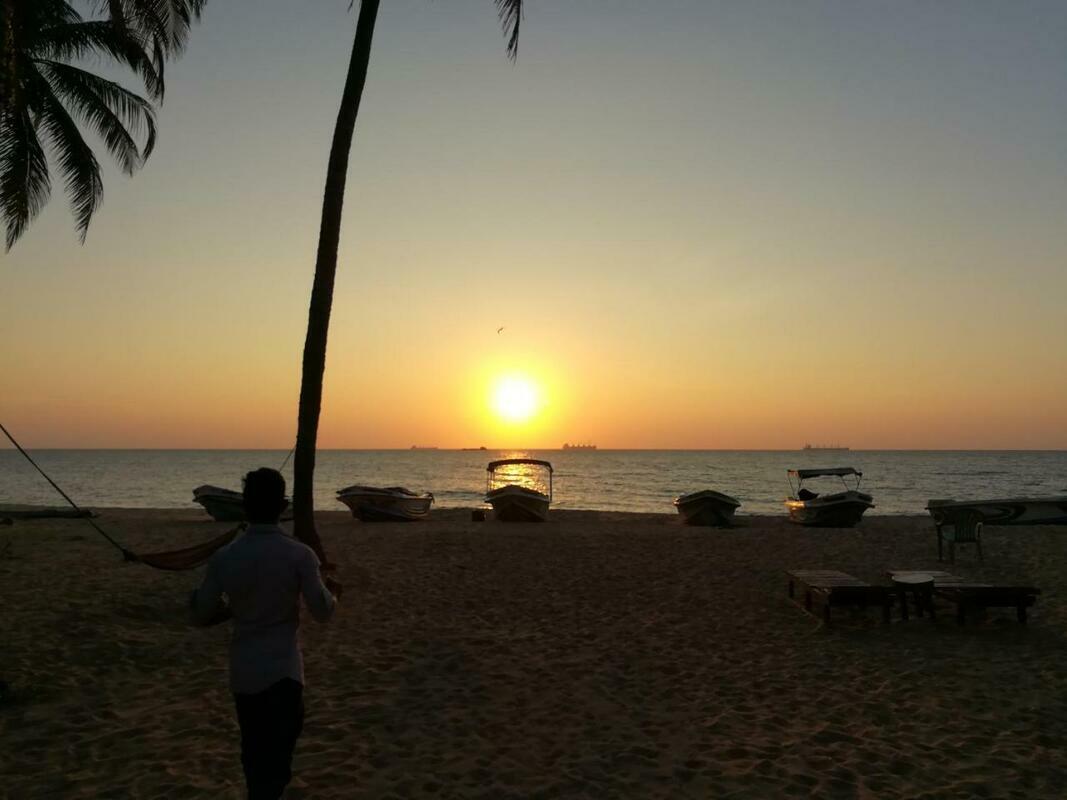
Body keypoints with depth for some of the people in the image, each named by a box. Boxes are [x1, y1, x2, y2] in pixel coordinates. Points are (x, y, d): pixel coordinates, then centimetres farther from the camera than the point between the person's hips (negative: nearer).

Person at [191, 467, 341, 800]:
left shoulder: (224, 558, -7)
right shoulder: (299, 554, -16)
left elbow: (201, 615, 1)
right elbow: (323, 611, -10)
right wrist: (333, 592, 11)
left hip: (243, 669, 4)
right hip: (282, 669, -4)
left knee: (254, 751, 21)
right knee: (276, 757, 4)